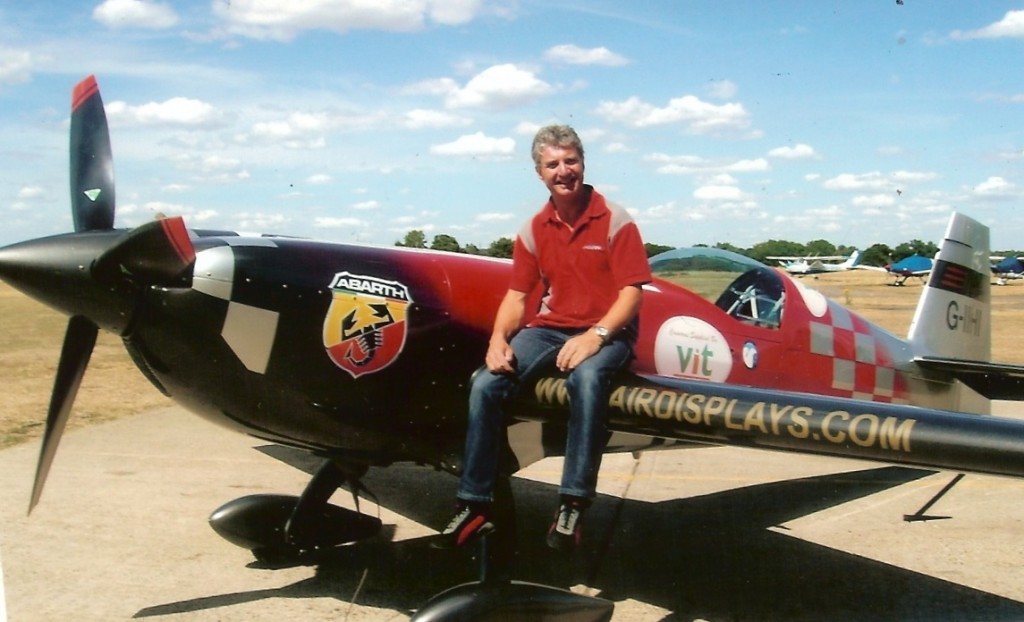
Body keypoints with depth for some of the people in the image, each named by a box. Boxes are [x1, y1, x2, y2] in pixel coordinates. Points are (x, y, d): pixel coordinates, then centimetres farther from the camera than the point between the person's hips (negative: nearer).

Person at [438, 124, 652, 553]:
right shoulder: (533, 230, 9)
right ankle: (474, 505, -13)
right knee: (485, 384, -18)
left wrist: (596, 334, -26)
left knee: (587, 377, -39)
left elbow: (631, 292, -10)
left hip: (605, 333, -4)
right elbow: (516, 294, 8)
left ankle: (573, 505, -34)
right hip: (548, 329, 4)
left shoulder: (615, 222, -4)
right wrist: (498, 338, -11)